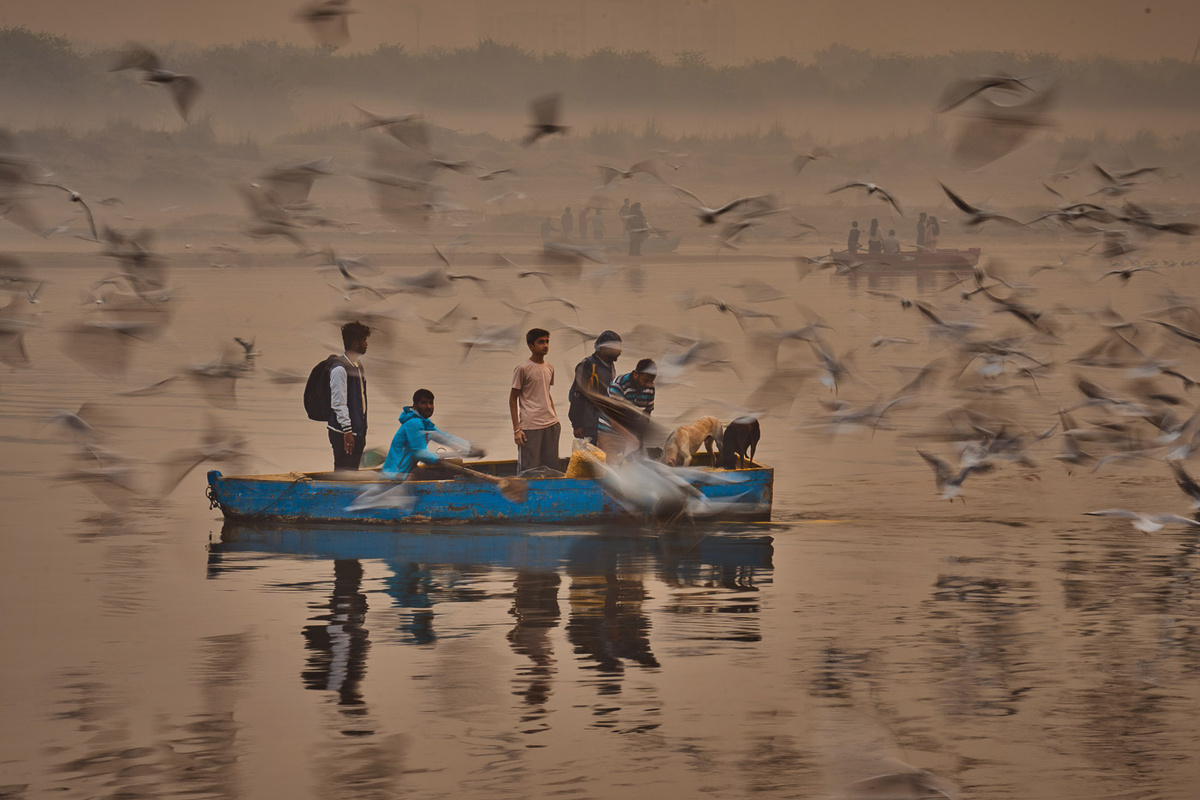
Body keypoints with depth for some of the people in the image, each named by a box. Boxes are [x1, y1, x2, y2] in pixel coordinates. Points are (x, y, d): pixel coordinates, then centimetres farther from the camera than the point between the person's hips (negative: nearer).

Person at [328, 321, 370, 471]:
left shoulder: (358, 367, 17)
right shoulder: (339, 369, -14)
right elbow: (338, 403, -19)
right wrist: (347, 431, -22)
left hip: (357, 431, 9)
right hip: (343, 432, -9)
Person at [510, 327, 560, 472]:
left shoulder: (549, 368, 14)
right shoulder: (522, 369, -6)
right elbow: (513, 398, -4)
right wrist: (516, 429, -9)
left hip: (551, 425, 7)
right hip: (530, 426, -7)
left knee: (551, 468, 5)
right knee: (528, 469, -7)